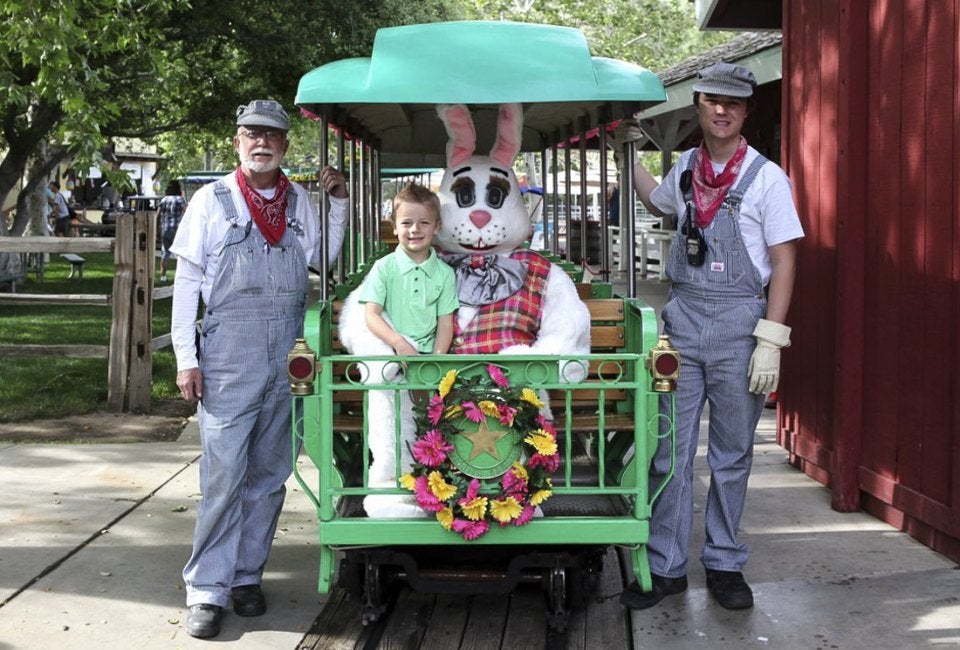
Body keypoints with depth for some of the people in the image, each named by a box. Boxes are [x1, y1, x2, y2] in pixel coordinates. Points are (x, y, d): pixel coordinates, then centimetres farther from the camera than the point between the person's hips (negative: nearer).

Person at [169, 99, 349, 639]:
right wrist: (186, 358, -5)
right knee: (224, 473, -6)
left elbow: (326, 258, 16)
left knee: (270, 473, 10)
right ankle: (208, 590, 1)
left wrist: (340, 201, 6)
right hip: (229, 356, -4)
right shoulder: (212, 200, 0)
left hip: (287, 356, 4)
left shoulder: (299, 201, 10)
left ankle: (247, 575, 22)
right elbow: (187, 281, 0)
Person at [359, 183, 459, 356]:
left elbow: (445, 324, 7)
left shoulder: (445, 273, 9)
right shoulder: (383, 268, 4)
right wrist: (399, 343, -17)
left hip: (428, 352, 1)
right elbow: (372, 314, -2)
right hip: (389, 351, -1)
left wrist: (438, 356, -10)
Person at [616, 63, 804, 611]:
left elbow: (784, 261, -8)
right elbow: (659, 203, 33)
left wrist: (770, 341, -14)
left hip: (739, 322, -4)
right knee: (670, 449, 3)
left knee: (732, 453, 7)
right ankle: (666, 567, 12)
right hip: (683, 316, 4)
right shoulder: (685, 168, 9)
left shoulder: (767, 177, -6)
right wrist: (628, 153, 24)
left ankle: (725, 565, 20)